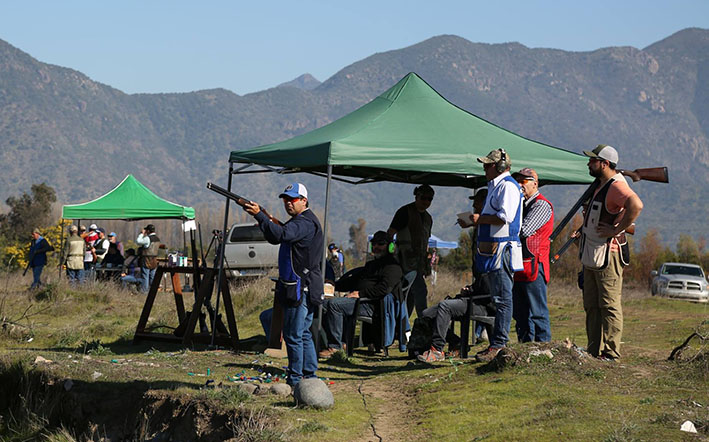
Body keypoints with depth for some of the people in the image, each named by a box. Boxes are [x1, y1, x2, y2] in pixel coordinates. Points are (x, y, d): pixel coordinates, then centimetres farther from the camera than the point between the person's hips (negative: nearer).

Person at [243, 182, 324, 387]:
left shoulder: (305, 222, -14)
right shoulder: (300, 220, 20)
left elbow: (281, 234, -32)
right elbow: (276, 238, 19)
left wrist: (259, 215, -34)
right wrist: (270, 222, 0)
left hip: (300, 288, -11)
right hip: (300, 288, 11)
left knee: (293, 335, -7)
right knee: (303, 334, 15)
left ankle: (295, 380, -2)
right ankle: (310, 376, 21)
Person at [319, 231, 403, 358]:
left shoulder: (392, 266, -2)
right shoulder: (371, 264, 30)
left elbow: (384, 289, -16)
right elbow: (354, 281, 32)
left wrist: (360, 293, -17)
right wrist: (334, 285, 17)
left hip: (372, 305, -10)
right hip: (359, 300, 10)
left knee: (334, 304, -27)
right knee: (324, 305, -3)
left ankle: (335, 347, -25)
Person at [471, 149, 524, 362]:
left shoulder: (508, 186, -11)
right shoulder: (495, 186, 22)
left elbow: (505, 217, -22)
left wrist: (481, 219, -13)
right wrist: (477, 221, 17)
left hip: (502, 249, -11)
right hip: (492, 249, 11)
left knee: (502, 298, -9)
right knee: (498, 298, 12)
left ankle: (499, 344, -10)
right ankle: (496, 344, 16)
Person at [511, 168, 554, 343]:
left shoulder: (541, 205, -7)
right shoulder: (521, 204, 21)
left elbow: (525, 230, -18)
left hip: (533, 265, -9)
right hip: (519, 266, 9)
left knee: (537, 312, -7)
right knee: (520, 313, 11)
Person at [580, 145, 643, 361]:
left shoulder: (616, 185, -16)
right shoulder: (601, 185, 16)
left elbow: (636, 205, -34)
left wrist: (616, 231, -27)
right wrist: (585, 228, 19)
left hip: (608, 254, -11)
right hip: (591, 255, 11)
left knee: (609, 305, -7)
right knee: (592, 306, 13)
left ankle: (610, 353, -4)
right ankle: (594, 352, 18)